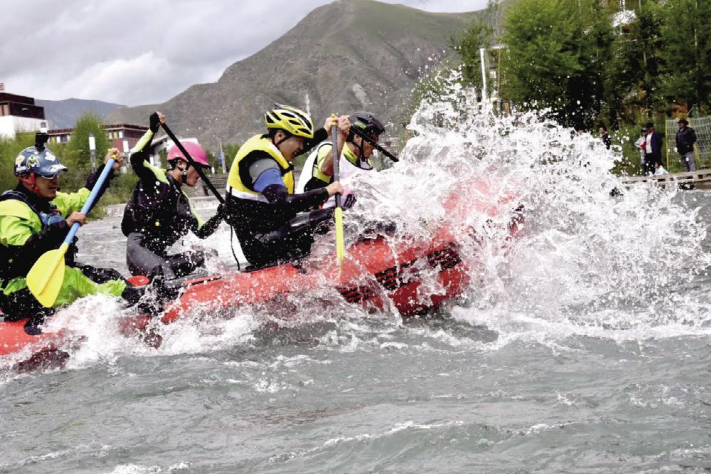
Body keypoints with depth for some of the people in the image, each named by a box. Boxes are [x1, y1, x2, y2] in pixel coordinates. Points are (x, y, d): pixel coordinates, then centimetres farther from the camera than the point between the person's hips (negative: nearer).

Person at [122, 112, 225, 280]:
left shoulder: (182, 200, 21)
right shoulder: (157, 179, -1)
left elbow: (202, 231, 21)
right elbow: (136, 159, -21)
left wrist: (220, 216, 5)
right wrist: (152, 129, -23)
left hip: (158, 260, 9)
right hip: (138, 257, -9)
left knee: (206, 255, 0)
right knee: (165, 271, -37)